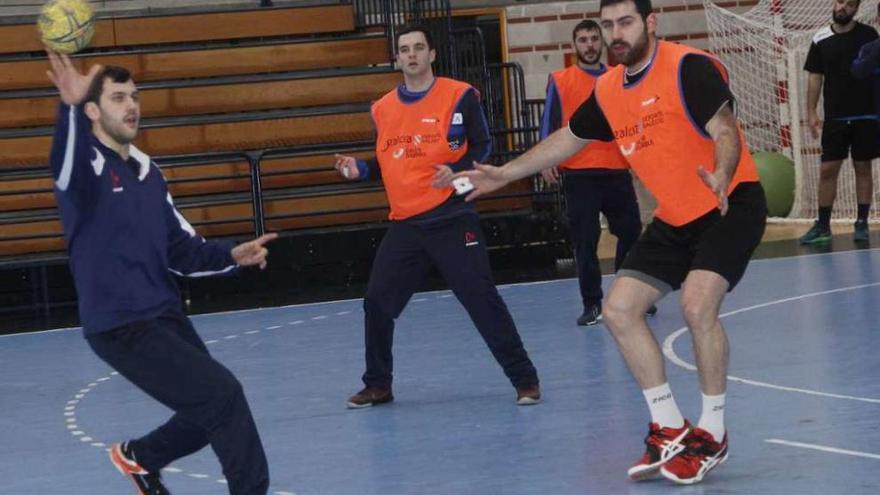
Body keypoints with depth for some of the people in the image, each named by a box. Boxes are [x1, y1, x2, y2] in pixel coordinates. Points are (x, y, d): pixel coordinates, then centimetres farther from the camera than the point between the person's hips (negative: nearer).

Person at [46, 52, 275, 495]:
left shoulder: (148, 172, 13)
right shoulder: (85, 166, -11)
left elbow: (181, 249, 14)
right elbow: (67, 160, -37)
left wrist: (232, 255, -4)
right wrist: (71, 107, -57)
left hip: (166, 316, 8)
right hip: (121, 328, -8)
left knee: (213, 412, 18)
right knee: (223, 395, -15)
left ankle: (139, 457, 42)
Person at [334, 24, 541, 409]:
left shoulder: (459, 96, -4)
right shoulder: (383, 108, 10)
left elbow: (482, 147, -2)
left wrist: (456, 170, -19)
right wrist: (359, 170, 1)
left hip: (451, 220, -5)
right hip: (404, 225, 5)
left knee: (482, 299, -8)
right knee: (377, 303, 3)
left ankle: (524, 379, 1)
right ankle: (377, 385, 20)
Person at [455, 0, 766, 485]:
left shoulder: (688, 67, -18)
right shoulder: (608, 91, 4)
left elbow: (725, 131, -27)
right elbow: (568, 139, 21)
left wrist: (720, 176, -47)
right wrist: (504, 174, 23)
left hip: (731, 205, -8)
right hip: (674, 219, 8)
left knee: (698, 304, -27)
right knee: (619, 309, 0)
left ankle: (712, 435, -8)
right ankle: (670, 431, 10)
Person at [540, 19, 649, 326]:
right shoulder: (560, 81, 4)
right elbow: (549, 124, -1)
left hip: (617, 170, 3)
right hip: (579, 173, -3)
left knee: (630, 233, 4)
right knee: (585, 241, -2)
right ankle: (592, 304, 4)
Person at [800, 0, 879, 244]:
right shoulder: (820, 40, 2)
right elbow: (815, 77, 6)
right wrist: (811, 113, 0)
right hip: (835, 117, 1)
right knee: (827, 169, 0)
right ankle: (823, 226, 7)